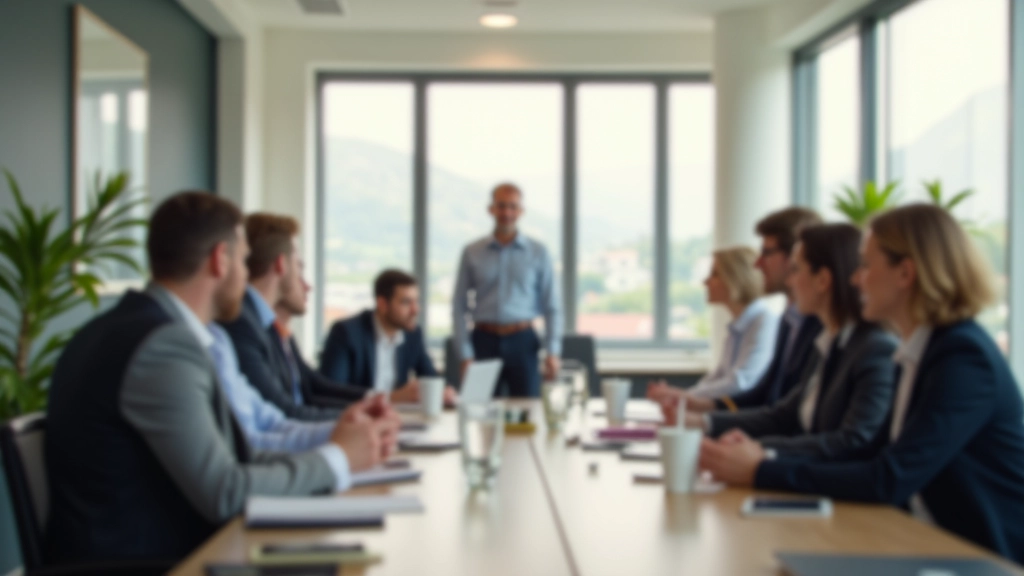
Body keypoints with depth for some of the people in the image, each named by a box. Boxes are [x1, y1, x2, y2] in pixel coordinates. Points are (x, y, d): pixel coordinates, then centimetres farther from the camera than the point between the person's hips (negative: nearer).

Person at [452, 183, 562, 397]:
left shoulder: (538, 253, 6)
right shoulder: (472, 253, 6)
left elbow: (552, 306, 6)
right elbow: (459, 307, 4)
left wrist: (552, 352, -4)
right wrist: (465, 355, -4)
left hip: (522, 341, 0)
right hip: (484, 340, 0)